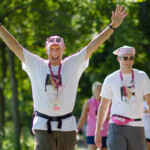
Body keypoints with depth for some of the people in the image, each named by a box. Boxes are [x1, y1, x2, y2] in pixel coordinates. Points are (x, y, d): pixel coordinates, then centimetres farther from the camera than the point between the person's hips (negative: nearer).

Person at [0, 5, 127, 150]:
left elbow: (92, 46, 2)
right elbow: (14, 46, 2)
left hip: (67, 126, 2)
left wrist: (113, 25, -1)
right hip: (43, 126, -2)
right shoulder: (36, 65, 3)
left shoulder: (73, 65, 5)